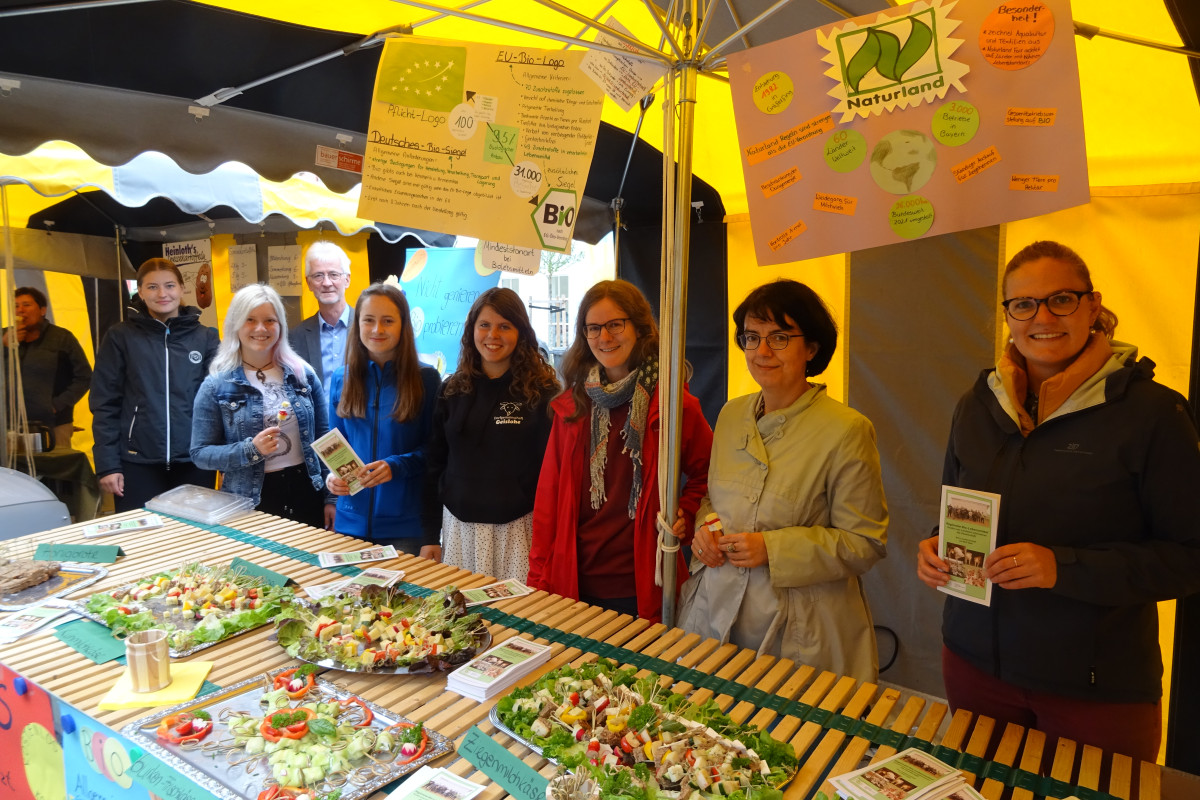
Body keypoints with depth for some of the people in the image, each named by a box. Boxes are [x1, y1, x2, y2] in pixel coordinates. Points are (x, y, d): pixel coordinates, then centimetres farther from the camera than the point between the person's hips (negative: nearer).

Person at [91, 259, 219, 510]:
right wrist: (107, 464, -4)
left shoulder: (205, 337, 4)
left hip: (194, 463, 1)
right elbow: (105, 404, 1)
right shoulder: (121, 337, 1)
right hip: (138, 464, -1)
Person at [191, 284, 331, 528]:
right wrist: (250, 449, -20)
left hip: (305, 492, 2)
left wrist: (331, 497, 3)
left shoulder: (303, 374, 3)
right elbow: (200, 453, -3)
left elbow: (324, 439, 6)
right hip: (249, 502, -2)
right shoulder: (216, 385, -3)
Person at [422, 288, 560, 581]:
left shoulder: (541, 390, -5)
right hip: (459, 526, 3)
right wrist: (430, 534, 6)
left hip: (517, 529, -3)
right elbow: (435, 465, 9)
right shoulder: (453, 390, 6)